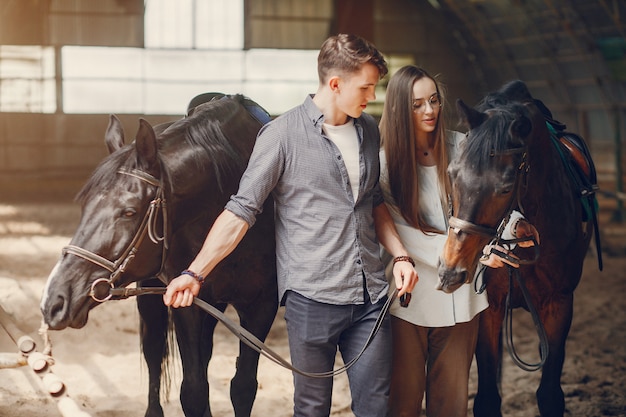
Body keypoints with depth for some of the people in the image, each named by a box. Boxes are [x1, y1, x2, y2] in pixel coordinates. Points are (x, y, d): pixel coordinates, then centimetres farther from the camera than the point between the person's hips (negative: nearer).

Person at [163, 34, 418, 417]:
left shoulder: (369, 131, 10)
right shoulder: (283, 135, -8)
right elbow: (242, 211, -8)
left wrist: (401, 256, 9)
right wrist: (195, 274, -15)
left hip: (371, 296, 5)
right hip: (312, 298, -5)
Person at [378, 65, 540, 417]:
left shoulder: (461, 147, 3)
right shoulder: (386, 162, -8)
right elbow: (401, 233, -14)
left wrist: (513, 222, -22)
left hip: (460, 298, 3)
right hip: (409, 298, -3)